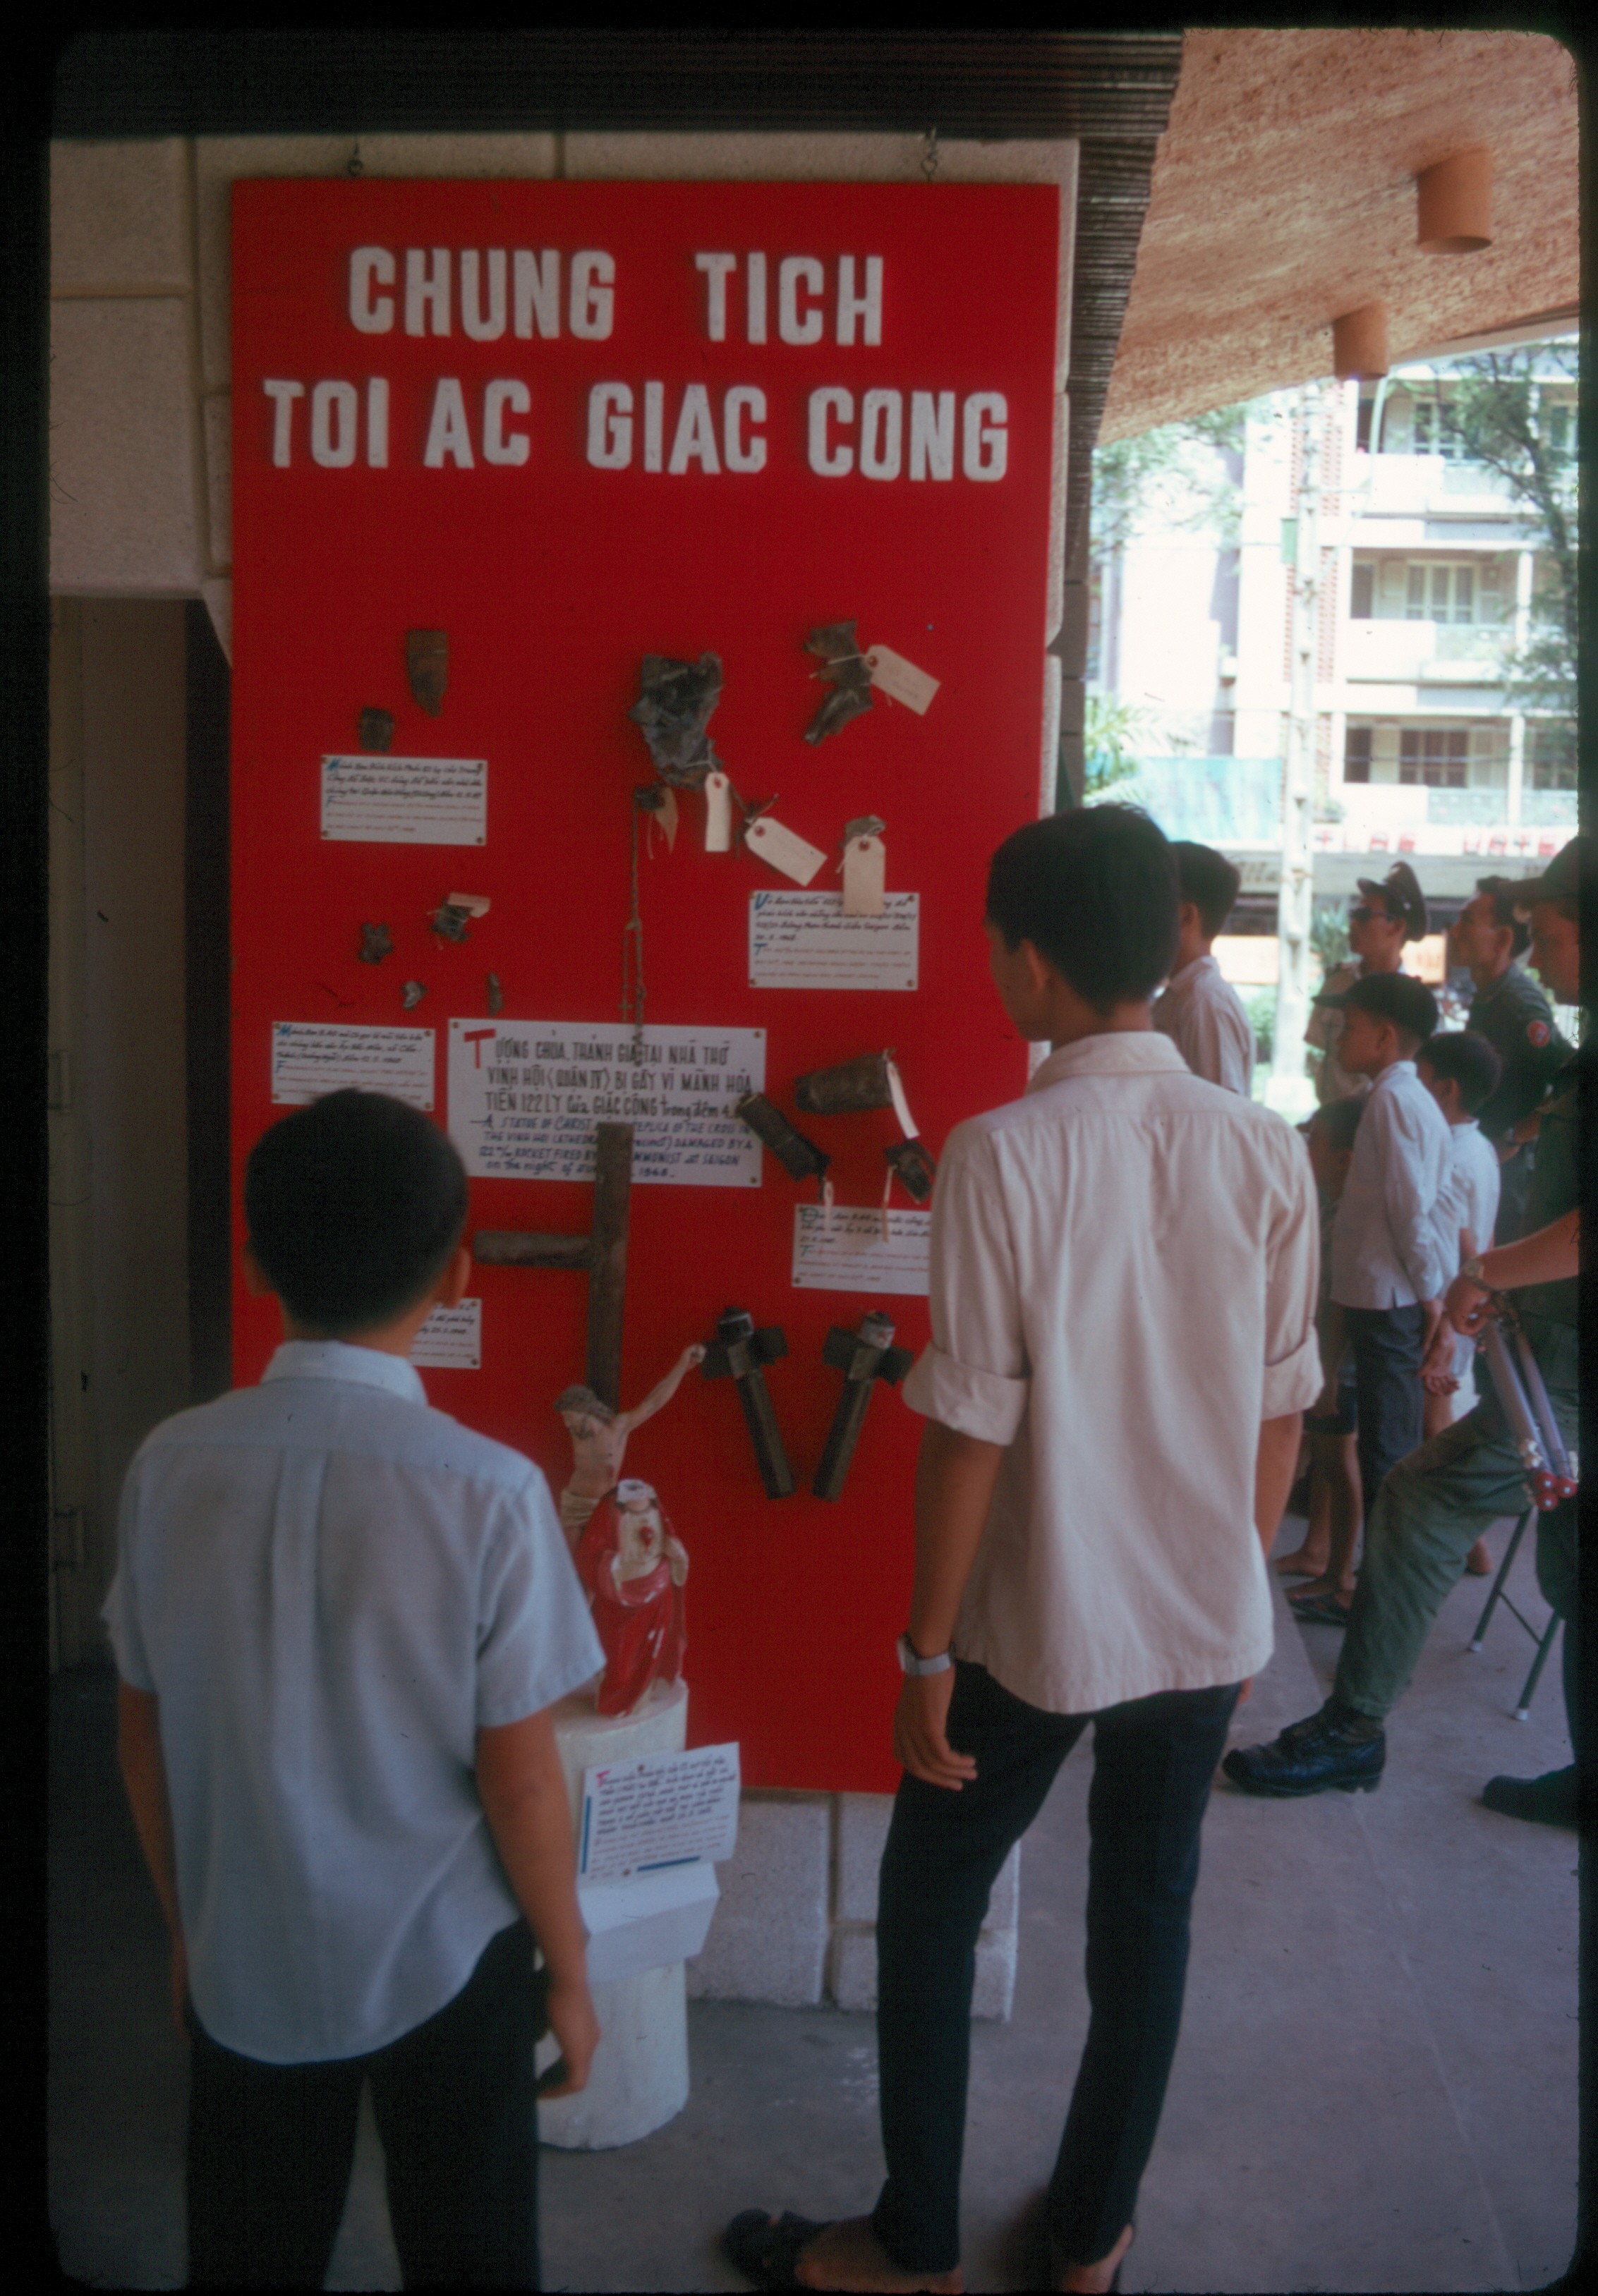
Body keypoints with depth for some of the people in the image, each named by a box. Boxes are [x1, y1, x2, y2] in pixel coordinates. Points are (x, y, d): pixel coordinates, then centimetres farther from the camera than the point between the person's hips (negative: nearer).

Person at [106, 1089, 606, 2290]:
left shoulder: (172, 1465, -13)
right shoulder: (489, 1492, -23)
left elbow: (146, 1740, -2)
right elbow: (520, 1783, -15)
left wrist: (187, 1925, 14)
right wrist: (569, 1969, 1)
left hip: (243, 1967, 3)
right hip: (446, 1968, -3)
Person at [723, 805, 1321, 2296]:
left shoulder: (1001, 1153, -19)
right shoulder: (1265, 1151, -6)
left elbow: (972, 1428, -18)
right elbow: (1280, 1409, 1)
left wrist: (928, 1650, -8)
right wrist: (1238, 1584, 15)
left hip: (1037, 1626, -4)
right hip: (1207, 1623, 4)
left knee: (929, 1900, 17)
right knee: (1147, 1910, 20)